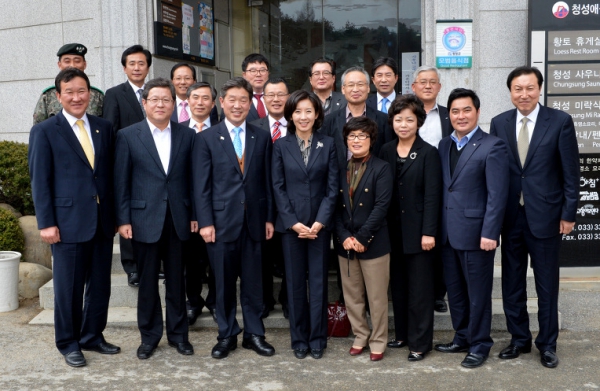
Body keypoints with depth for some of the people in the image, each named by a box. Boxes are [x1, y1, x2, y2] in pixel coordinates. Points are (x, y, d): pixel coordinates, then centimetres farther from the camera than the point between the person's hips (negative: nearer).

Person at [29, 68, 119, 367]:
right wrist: (46, 223, -10)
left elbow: (110, 173, 12)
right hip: (68, 223, -4)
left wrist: (116, 214, 8)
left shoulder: (103, 128, 10)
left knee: (100, 285, 12)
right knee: (69, 287, 6)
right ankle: (68, 344, 22)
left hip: (102, 222, 4)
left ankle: (93, 336, 29)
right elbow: (40, 181, -5)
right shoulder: (44, 132, -2)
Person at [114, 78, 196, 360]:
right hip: (145, 219, -1)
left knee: (176, 281, 10)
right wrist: (123, 219, -5)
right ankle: (149, 336, 23)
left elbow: (192, 178, 6)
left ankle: (178, 334, 24)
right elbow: (121, 181, -1)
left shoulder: (187, 135, 5)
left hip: (178, 219, 2)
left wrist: (194, 215, 2)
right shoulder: (127, 136, 0)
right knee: (147, 282, 8)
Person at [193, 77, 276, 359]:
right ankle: (227, 335, 22)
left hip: (254, 221, 2)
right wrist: (205, 222, -8)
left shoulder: (262, 138, 8)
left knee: (253, 281, 9)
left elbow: (267, 182, 8)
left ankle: (254, 334, 22)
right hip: (221, 221, -1)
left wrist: (269, 218, 4)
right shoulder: (206, 138, 1)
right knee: (224, 283, 8)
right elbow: (201, 185, -2)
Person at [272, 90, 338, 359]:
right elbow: (278, 187, -1)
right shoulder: (281, 146, 3)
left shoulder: (328, 145, 3)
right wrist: (294, 222, -10)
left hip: (320, 224, 0)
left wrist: (320, 222, -11)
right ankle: (299, 339, 17)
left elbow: (332, 187, -1)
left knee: (318, 282, 4)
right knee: (295, 283, 6)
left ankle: (317, 339, 16)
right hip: (290, 224, 0)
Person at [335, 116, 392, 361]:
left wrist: (361, 238, -16)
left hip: (373, 243, -4)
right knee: (351, 295, 12)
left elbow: (381, 206, -12)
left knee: (377, 297, 4)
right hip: (345, 244, 4)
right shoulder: (340, 170, 9)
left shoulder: (381, 169, -4)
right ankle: (360, 337, 28)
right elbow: (336, 206, 4)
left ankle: (378, 342, 18)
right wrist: (344, 237, -10)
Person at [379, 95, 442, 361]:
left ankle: (420, 342, 13)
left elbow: (432, 196, -11)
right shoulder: (386, 151, 7)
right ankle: (402, 333, 28)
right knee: (398, 285, 13)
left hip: (418, 230, -5)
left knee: (420, 288, 3)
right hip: (393, 230, 5)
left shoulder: (428, 153, -7)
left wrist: (429, 232, -15)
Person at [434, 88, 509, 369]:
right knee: (454, 290, 16)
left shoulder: (492, 146, -9)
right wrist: (436, 227, 6)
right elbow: (441, 188, 11)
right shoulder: (444, 145, 12)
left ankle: (480, 345, 20)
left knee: (478, 292, 6)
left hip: (475, 232, -6)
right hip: (448, 232, 6)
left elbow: (497, 195, -13)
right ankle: (462, 338, 31)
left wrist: (489, 233, -18)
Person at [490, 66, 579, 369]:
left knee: (547, 285, 8)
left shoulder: (560, 121, -5)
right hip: (510, 216, 3)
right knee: (511, 284, 11)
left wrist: (568, 213, -7)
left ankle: (547, 344, 23)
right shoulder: (499, 123, 4)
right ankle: (519, 340, 27)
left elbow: (571, 172, -4)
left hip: (545, 216, -3)